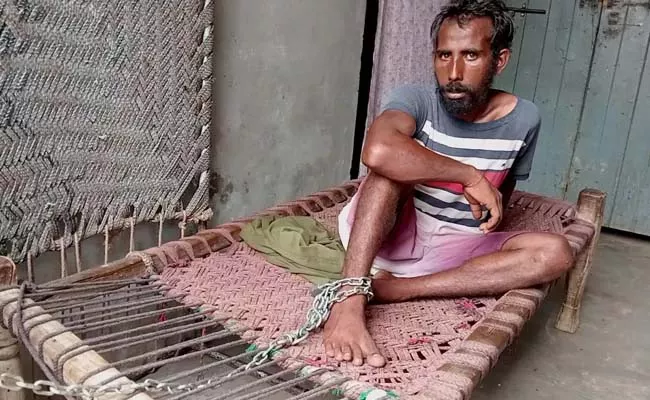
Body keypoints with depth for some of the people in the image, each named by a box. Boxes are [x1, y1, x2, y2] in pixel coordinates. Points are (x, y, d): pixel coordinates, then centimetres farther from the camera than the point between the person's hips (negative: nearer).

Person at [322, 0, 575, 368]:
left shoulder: (523, 119, -3)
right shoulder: (416, 99, -14)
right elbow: (378, 151, -39)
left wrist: (488, 209, 1)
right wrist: (470, 176, -32)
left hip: (450, 250, 4)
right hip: (388, 234, -3)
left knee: (556, 252, -18)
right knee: (393, 163, -28)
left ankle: (392, 288, -26)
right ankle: (348, 301, -38)